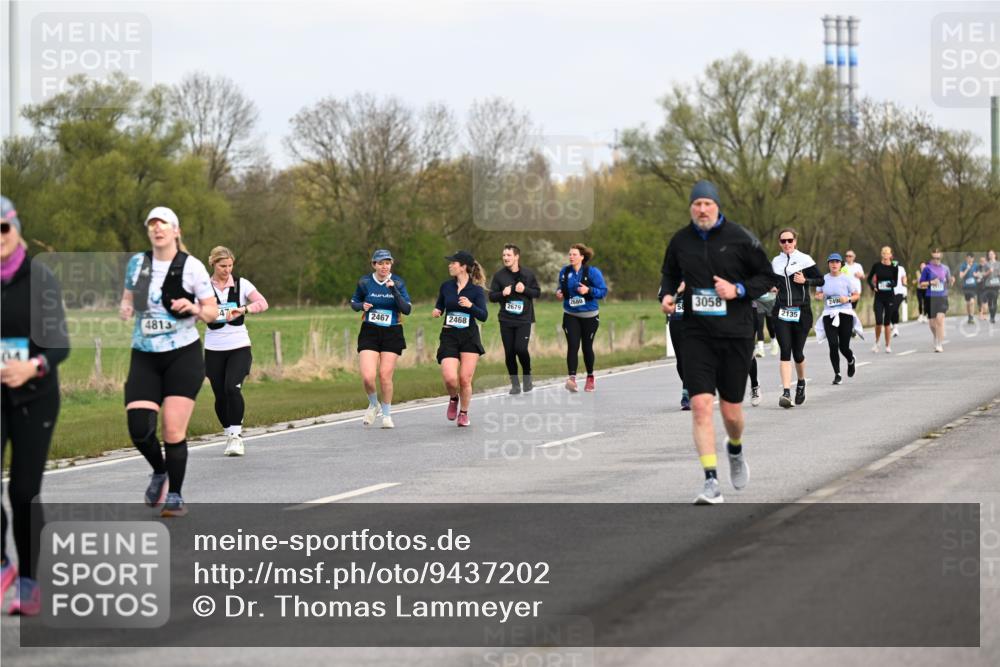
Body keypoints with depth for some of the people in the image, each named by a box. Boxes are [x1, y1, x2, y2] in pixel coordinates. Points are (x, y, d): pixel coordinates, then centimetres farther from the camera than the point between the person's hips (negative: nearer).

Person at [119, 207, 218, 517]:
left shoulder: (192, 267, -4)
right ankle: (159, 472, 22)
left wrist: (194, 308, -20)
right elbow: (128, 296, 21)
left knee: (174, 432, -9)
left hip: (183, 355, -3)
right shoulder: (137, 263, 6)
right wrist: (124, 308, -2)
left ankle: (175, 497, 8)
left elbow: (213, 312, 1)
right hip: (144, 357, 3)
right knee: (139, 430, -10)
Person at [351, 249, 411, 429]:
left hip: (392, 334, 0)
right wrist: (362, 306, -10)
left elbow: (407, 309, -12)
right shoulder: (364, 282, -2)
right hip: (369, 333, 0)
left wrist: (394, 290, -24)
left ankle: (387, 415, 16)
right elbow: (354, 302, 13)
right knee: (367, 377, -13)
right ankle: (373, 405, 18)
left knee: (385, 376, -3)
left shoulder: (398, 283, -4)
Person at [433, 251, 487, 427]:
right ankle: (453, 399, 17)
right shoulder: (446, 286, 5)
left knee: (465, 379, -3)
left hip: (469, 337, -2)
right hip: (449, 336, 2)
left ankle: (464, 413, 20)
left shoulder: (476, 290, -4)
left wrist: (471, 306, -26)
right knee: (450, 378, -16)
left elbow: (483, 316, -10)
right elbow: (440, 306, 19)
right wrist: (437, 312, -4)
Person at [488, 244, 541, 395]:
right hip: (506, 320, 2)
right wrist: (502, 293, -16)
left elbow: (538, 292, 5)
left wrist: (525, 290, -13)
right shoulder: (499, 275, 2)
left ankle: (527, 375, 11)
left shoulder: (528, 274, 1)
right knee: (509, 353, 1)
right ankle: (515, 383, 15)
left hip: (524, 320, -2)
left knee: (521, 348, -16)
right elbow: (492, 296, 4)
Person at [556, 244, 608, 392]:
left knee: (587, 347, 10)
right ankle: (572, 378, -23)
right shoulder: (565, 272, 1)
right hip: (570, 315, 2)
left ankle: (590, 377, 31)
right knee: (572, 346, -14)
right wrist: (559, 292, -4)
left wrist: (589, 290, -26)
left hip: (589, 316, -2)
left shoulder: (592, 272, -11)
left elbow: (604, 291, -11)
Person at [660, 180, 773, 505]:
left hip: (736, 334, -1)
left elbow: (766, 276, 2)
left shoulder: (740, 239, -4)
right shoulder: (680, 241, 4)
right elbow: (670, 274, 20)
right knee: (700, 405, -13)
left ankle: (735, 449, 41)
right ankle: (711, 483, -12)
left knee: (731, 411, 5)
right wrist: (666, 295, -1)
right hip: (697, 335, 1)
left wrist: (738, 290, -14)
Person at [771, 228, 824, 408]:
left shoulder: (804, 259, -1)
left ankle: (801, 383, 34)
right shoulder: (775, 262, 10)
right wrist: (771, 286, 5)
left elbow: (820, 280, 0)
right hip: (782, 311, 2)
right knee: (785, 351, -11)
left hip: (801, 311, -2)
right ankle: (786, 392, -17)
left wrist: (805, 281, -15)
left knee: (798, 352, 5)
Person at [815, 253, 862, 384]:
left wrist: (848, 299, -15)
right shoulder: (824, 279, 7)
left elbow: (857, 295, 5)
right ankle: (837, 374, -1)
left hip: (845, 315, -2)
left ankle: (851, 361, 36)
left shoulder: (847, 279, 1)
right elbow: (817, 295, 17)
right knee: (833, 345, -11)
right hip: (829, 315, 2)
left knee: (844, 347, -1)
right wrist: (819, 296, -7)